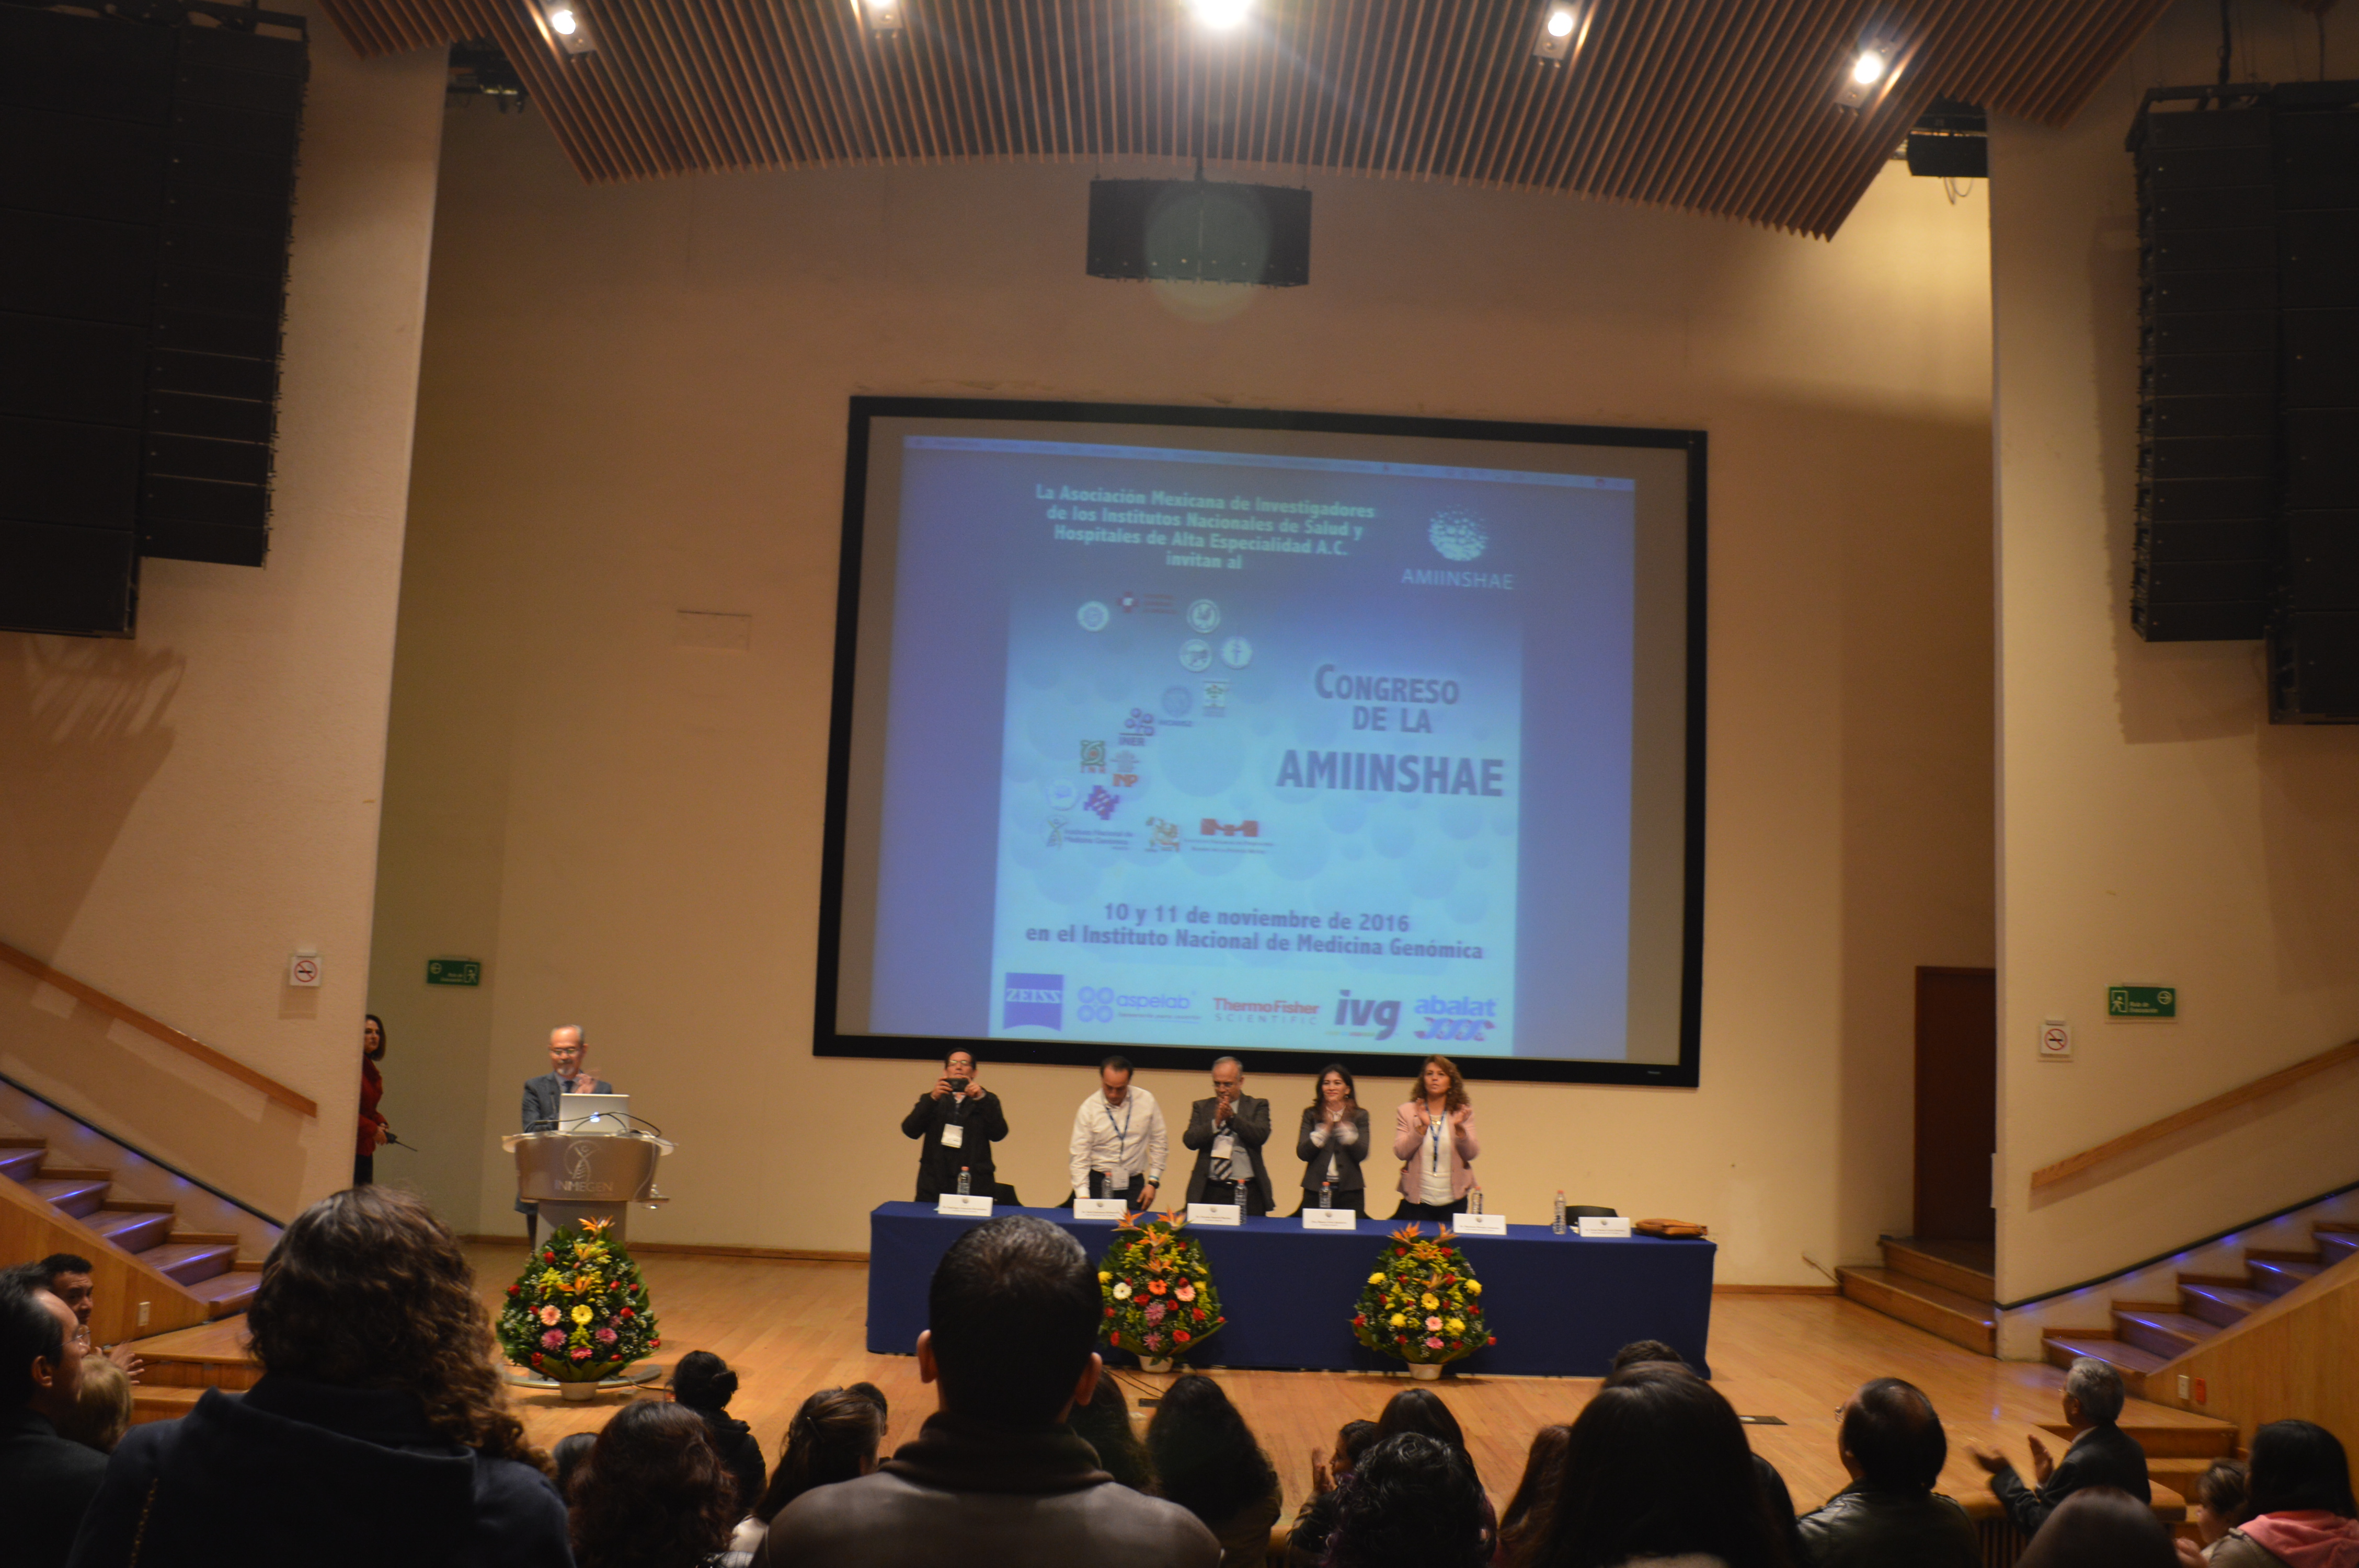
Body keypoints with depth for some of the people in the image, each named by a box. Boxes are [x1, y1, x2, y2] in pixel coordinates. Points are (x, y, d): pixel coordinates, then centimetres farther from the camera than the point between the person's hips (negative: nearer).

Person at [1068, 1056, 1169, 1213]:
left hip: (1134, 1184, 1)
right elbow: (1080, 1157, -6)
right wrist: (1083, 1197, -16)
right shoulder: (1088, 1109, -6)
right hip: (1098, 1182, -1)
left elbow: (1159, 1143, 6)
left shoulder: (1146, 1101, -3)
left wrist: (1153, 1183, 1)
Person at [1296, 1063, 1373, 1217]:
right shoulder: (1311, 1115, 7)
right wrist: (1325, 1129, -13)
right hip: (1316, 1189, 0)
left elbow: (1361, 1154, -6)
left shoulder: (1360, 1116, 6)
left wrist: (1343, 1127, -15)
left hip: (1349, 1190, 0)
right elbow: (1302, 1153, -4)